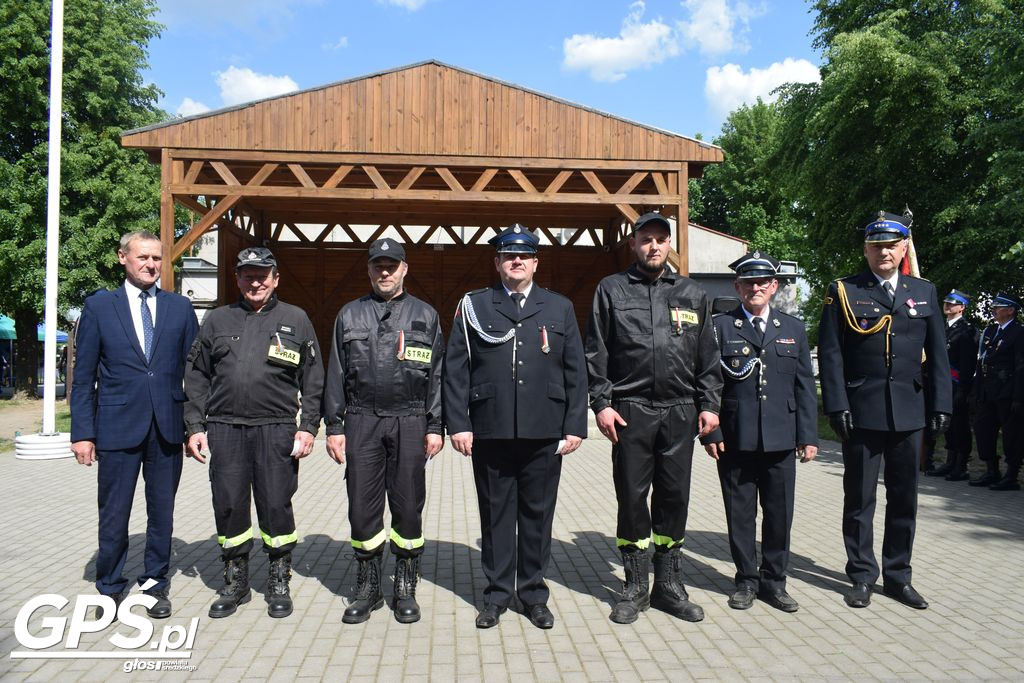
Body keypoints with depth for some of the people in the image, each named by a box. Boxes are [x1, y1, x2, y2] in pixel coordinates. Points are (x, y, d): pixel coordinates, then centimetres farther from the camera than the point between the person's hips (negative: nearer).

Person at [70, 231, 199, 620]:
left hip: (168, 427, 1)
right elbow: (83, 376, 2)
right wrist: (82, 432, -3)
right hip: (118, 426, -1)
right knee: (113, 514, 8)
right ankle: (110, 589, 26)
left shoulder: (180, 307, 6)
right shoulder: (99, 306, 3)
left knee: (162, 511, 11)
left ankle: (156, 584, 27)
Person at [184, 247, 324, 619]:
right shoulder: (217, 320, 13)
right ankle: (235, 583, 24)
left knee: (276, 507, 2)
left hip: (277, 430, -2)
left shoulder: (295, 319, 8)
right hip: (225, 430, 2)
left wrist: (308, 427, -2)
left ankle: (279, 583, 19)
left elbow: (313, 380, 5)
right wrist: (195, 426, 5)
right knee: (229, 508, 7)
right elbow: (197, 377, 13)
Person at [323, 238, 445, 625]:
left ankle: (405, 589, 20)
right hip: (362, 422, 1)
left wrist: (435, 427, -1)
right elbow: (336, 374, 9)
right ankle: (368, 588, 20)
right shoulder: (350, 315, 10)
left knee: (408, 508, 5)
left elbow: (437, 374, 5)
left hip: (410, 424, -1)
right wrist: (334, 426, 3)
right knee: (363, 509, 5)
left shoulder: (425, 316, 8)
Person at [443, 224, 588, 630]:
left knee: (537, 514, 9)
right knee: (495, 513, 8)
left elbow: (575, 371, 7)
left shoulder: (559, 308, 10)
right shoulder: (473, 306, 6)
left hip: (544, 433, 1)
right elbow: (456, 368, 3)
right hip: (490, 432, -1)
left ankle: (533, 592, 24)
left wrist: (575, 426, 1)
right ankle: (497, 593, 22)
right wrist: (458, 423, -4)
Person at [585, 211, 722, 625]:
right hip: (631, 410, -2)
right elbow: (596, 354, 1)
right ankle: (635, 587, 18)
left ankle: (668, 585, 22)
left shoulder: (692, 294, 12)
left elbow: (707, 357, 12)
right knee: (632, 498, 4)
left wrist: (709, 405, 4)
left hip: (680, 412, 3)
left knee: (674, 497, 8)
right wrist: (601, 404, -7)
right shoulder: (612, 290, 5)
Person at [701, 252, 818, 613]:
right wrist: (710, 432, -7)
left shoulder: (793, 328, 11)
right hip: (735, 440, -2)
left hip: (780, 440, 2)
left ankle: (774, 580, 24)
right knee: (740, 514, 7)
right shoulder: (720, 326, 2)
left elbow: (805, 386, 9)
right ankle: (746, 579, 22)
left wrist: (808, 436, 4)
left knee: (779, 513, 8)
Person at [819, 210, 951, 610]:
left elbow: (937, 354, 10)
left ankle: (898, 576, 24)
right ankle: (862, 576, 18)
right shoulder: (844, 292, 0)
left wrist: (940, 406, 3)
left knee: (904, 498, 11)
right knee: (859, 497, 6)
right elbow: (830, 354, -4)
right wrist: (837, 407, -10)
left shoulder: (924, 292, 10)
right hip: (861, 412, -3)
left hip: (910, 412, 3)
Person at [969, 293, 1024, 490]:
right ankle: (992, 472, 20)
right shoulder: (989, 331, 14)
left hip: (1008, 394, -7)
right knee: (982, 428, 9)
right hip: (988, 393, 8)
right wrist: (978, 391, 9)